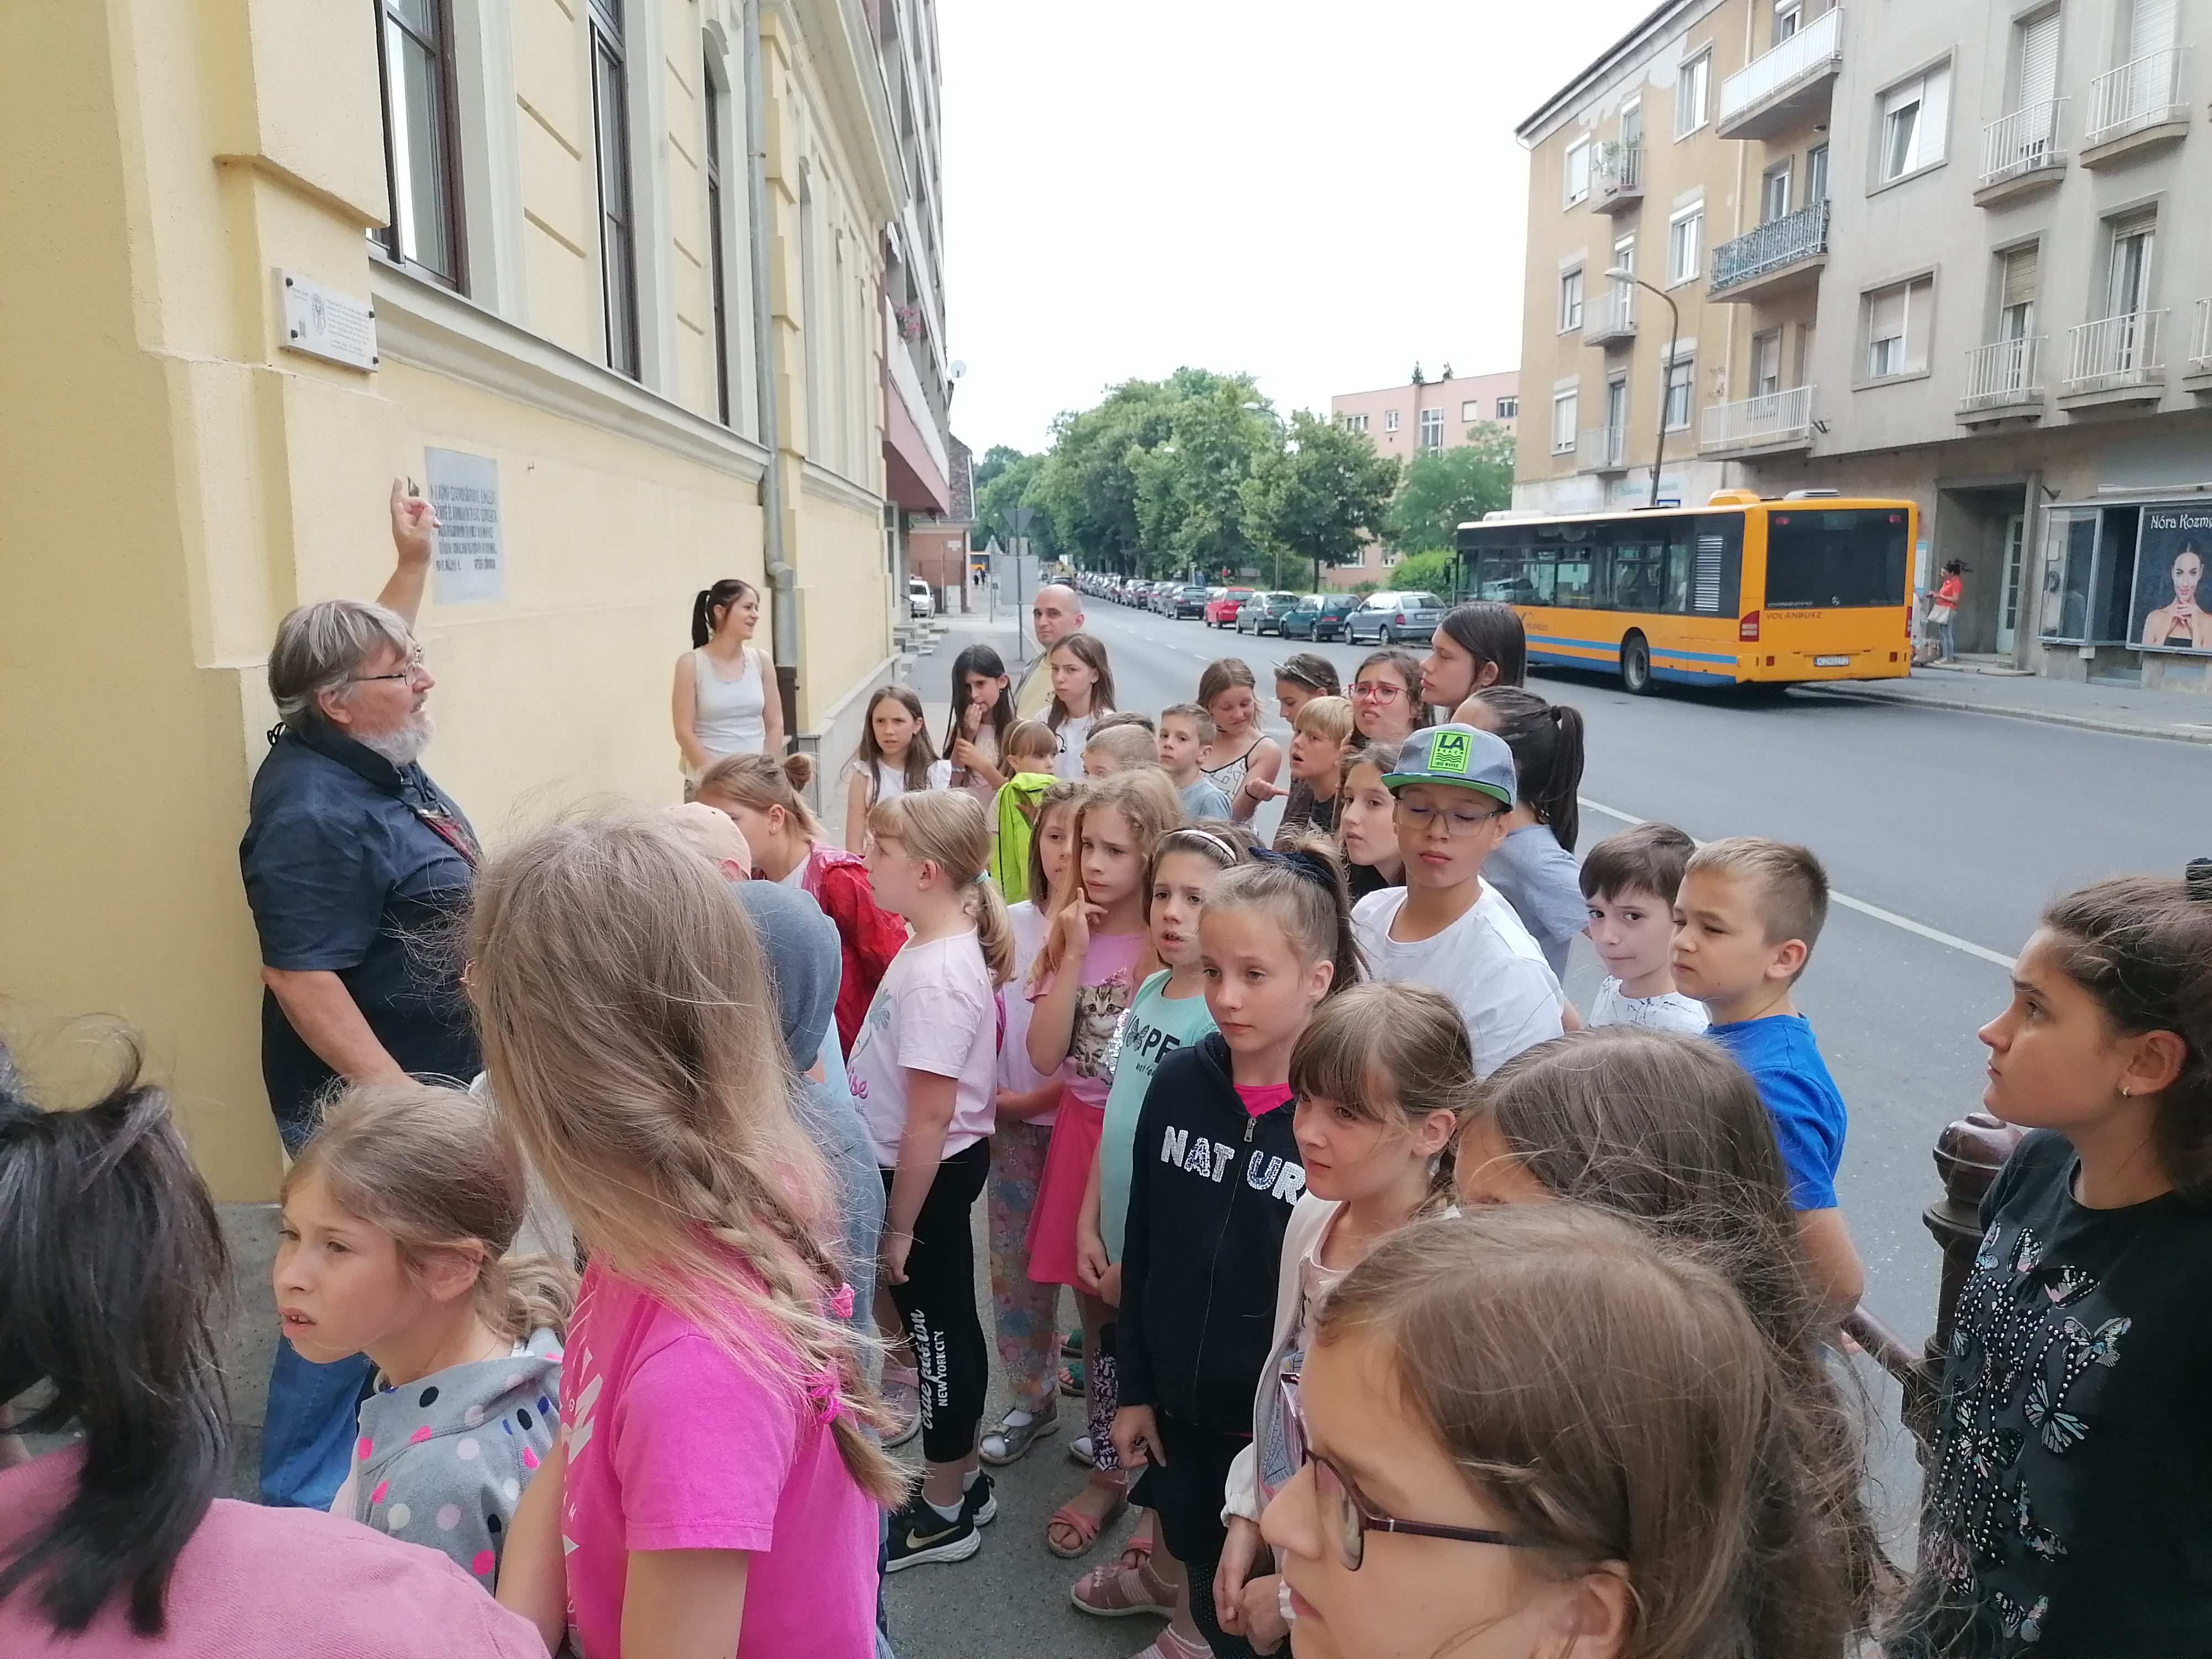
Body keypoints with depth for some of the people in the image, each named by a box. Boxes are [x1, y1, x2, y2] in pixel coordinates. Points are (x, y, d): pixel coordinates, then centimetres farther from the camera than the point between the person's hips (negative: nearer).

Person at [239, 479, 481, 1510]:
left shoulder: (375, 757, 4)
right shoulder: (314, 813, -25)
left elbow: (381, 652, 26)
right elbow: (299, 978, -28)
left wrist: (413, 562, 21)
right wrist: (395, 1097, -28)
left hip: (433, 1078, 10)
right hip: (365, 1105, -10)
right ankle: (301, 1503, 18)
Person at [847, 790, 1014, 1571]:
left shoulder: (936, 976, -27)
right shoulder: (937, 949, 2)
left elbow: (930, 1115, -24)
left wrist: (899, 1224, -16)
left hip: (929, 1176, -9)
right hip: (928, 1167, 9)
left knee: (937, 1327, 7)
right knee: (944, 1325, 20)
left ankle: (944, 1512, 26)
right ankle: (961, 1480, 38)